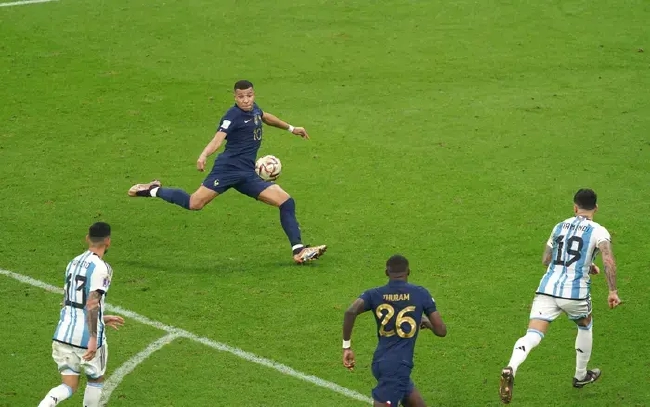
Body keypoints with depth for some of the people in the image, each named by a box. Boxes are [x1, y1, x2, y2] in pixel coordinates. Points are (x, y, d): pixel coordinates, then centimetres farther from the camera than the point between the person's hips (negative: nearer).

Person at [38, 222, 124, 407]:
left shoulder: (74, 263, 13)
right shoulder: (100, 268, -13)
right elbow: (92, 304, -21)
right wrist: (94, 338, -22)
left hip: (63, 334, 6)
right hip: (86, 337, -6)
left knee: (69, 386, 10)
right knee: (96, 379, 20)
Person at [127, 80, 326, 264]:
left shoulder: (254, 109, 14)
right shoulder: (233, 116, -10)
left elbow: (265, 116, 40)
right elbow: (218, 138, -26)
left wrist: (291, 128, 49)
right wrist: (203, 156, -45)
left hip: (248, 174, 7)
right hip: (228, 168, -7)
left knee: (286, 201, -3)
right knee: (194, 203, -13)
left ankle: (298, 250, -3)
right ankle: (154, 190, 12)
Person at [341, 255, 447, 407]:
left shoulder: (374, 294, 4)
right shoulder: (421, 294, -1)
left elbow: (351, 312, -15)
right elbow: (441, 330, 0)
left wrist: (347, 346, -7)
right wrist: (427, 323, 22)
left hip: (381, 362, 5)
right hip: (398, 366, -5)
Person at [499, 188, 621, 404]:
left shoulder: (559, 227, 17)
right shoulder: (598, 231, 2)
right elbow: (609, 261, -16)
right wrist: (613, 291, -11)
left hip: (547, 289, 2)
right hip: (575, 293, -2)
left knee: (532, 336, -11)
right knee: (585, 326, 29)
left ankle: (511, 368, -39)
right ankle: (581, 376, 44)